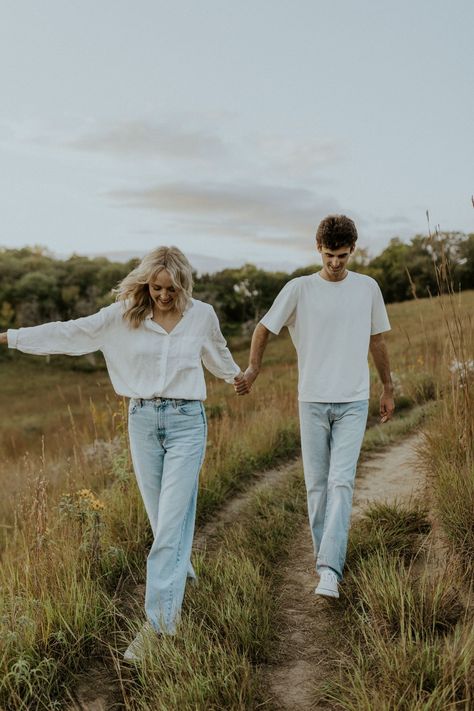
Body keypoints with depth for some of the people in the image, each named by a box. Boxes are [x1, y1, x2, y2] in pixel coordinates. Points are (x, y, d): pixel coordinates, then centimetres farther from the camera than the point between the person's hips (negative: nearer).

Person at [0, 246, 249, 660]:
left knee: (171, 522, -6)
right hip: (142, 420, 2)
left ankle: (159, 622, -2)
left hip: (186, 421, -1)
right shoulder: (123, 315, -3)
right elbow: (70, 332, -1)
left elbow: (217, 352, 20)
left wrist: (237, 376, 38)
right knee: (162, 520, 12)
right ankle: (182, 573, 40)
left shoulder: (202, 315, -1)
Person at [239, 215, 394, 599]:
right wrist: (253, 368, -8)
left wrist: (388, 389, 20)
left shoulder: (368, 288, 5)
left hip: (353, 402, 0)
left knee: (341, 483, -11)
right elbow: (264, 329, 7)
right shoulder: (299, 289, -1)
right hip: (312, 401, 0)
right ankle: (326, 558, 24)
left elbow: (377, 341, 16)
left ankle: (330, 570, -12)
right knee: (317, 486, 7)